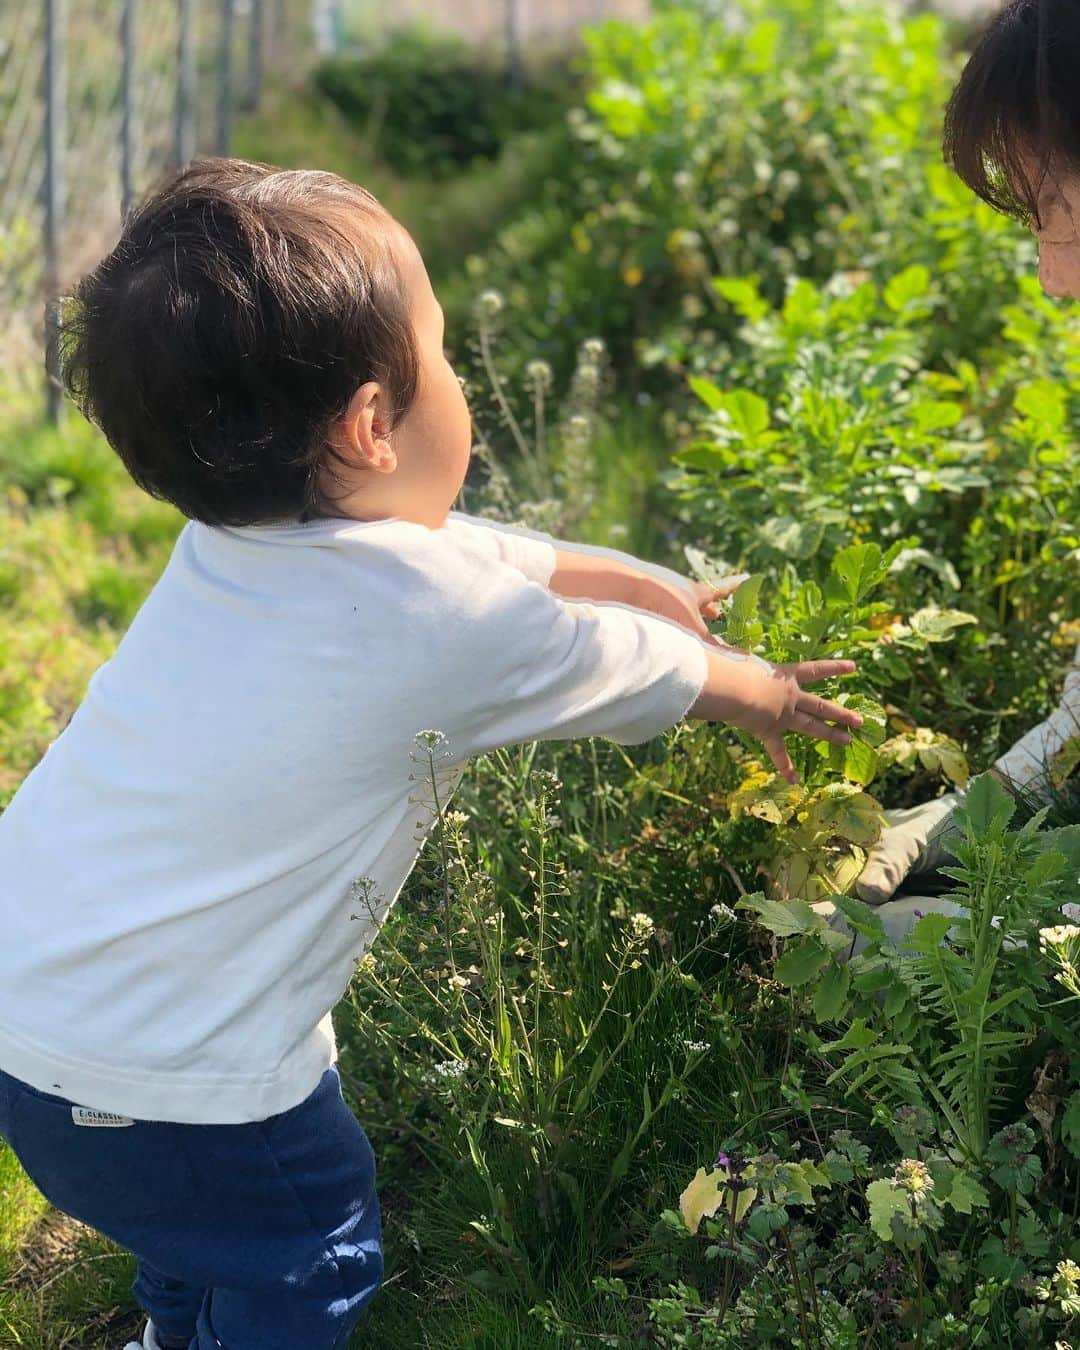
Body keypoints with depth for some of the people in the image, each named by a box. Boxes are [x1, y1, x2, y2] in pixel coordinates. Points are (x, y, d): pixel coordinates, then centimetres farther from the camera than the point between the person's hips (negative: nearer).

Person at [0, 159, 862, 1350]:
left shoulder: (232, 535, -1)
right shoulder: (444, 624, -24)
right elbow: (623, 669, -4)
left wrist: (630, 581, 25)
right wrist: (759, 692, 15)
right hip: (143, 1086, -8)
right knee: (311, 1251, 17)